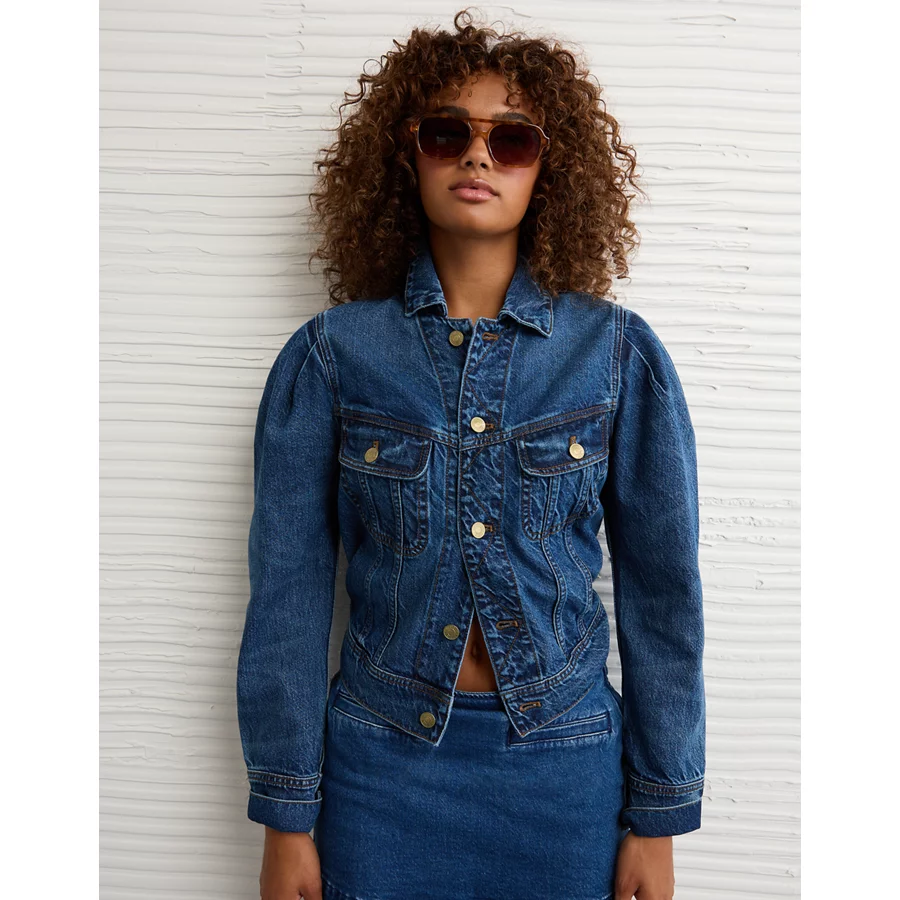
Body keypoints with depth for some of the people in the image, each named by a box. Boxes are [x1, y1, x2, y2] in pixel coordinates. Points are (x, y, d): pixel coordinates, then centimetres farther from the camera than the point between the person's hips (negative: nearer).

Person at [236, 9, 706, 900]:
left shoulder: (618, 352, -4)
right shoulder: (331, 353, -4)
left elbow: (661, 592, -1)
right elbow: (288, 591, -3)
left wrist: (658, 821, 0)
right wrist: (287, 818, -2)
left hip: (564, 765, 1)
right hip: (381, 759, 0)